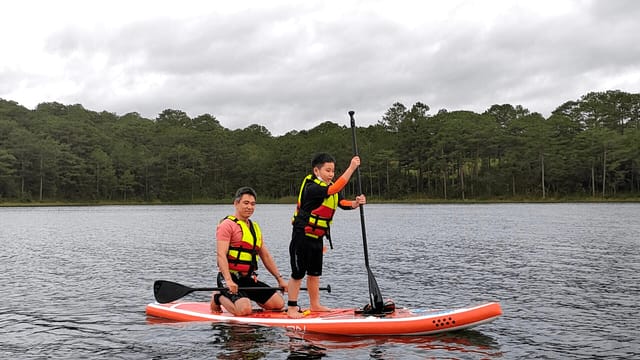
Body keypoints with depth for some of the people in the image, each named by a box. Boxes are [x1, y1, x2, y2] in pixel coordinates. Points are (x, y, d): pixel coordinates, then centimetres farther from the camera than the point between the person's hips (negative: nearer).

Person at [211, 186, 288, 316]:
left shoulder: (255, 227, 19)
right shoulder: (227, 225, -7)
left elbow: (266, 256, 21)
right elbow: (221, 255, -18)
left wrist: (279, 278, 15)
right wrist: (228, 280, -30)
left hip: (249, 279, 7)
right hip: (231, 278, -7)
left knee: (279, 304, -4)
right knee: (244, 310, -28)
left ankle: (248, 298, 16)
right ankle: (219, 298, 1)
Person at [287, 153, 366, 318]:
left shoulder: (329, 187, 8)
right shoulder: (312, 188, -21)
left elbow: (342, 203, -5)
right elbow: (335, 188, -36)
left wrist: (355, 203, -26)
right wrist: (351, 168, -39)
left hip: (317, 238, 9)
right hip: (302, 237, -9)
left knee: (314, 273, 16)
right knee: (298, 273, -3)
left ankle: (315, 305, 26)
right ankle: (292, 308, 5)